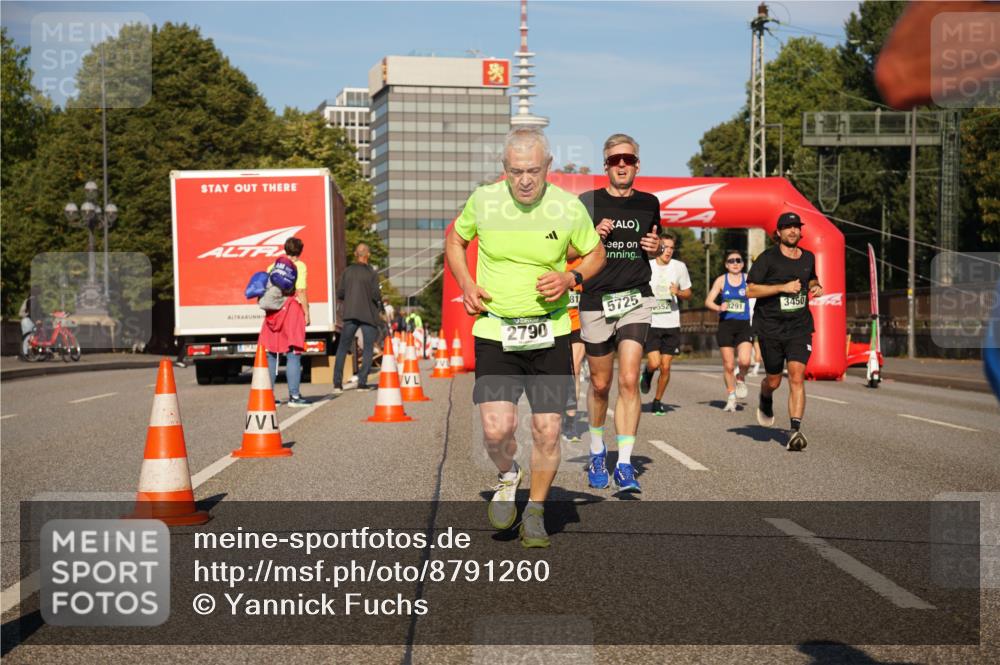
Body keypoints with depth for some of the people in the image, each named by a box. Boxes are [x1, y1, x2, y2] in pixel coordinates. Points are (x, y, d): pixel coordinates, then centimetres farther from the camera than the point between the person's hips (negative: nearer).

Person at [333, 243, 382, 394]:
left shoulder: (348, 271, 5)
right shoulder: (372, 273, -6)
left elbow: (339, 294, 4)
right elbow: (376, 295, -12)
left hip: (350, 314, 3)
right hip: (368, 315, -3)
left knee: (342, 348, 8)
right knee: (368, 349, 6)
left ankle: (337, 383, 2)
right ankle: (362, 382, -1)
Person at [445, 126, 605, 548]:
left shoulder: (568, 208, -5)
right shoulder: (483, 200, -4)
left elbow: (595, 254, 11)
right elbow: (455, 239, 16)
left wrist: (571, 279, -9)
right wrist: (466, 284, 0)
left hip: (550, 332, 1)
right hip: (494, 332, 0)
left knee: (547, 432, 0)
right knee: (496, 429, -15)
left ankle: (535, 512, 25)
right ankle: (507, 476, 21)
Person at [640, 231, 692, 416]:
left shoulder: (679, 267, 3)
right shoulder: (646, 266, -1)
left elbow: (688, 294, 11)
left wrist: (678, 292, -9)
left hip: (671, 324, 2)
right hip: (651, 322, -2)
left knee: (665, 367, 2)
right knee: (654, 363, -14)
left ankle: (657, 401, 20)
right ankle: (647, 373, 23)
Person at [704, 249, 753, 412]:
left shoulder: (748, 279, 5)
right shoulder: (721, 280, 5)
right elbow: (708, 301, 2)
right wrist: (719, 308, -16)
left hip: (744, 325, 0)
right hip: (725, 325, 0)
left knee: (745, 360, -19)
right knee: (728, 365, 2)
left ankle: (741, 379, 14)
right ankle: (731, 398, 18)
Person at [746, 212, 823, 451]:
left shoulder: (808, 257, 10)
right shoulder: (768, 258, -5)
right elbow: (750, 290, -10)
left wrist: (816, 287, 7)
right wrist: (782, 287, -18)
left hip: (800, 327, 2)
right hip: (770, 327, -2)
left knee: (797, 376, -15)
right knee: (774, 381, 9)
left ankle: (796, 430, -19)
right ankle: (765, 400, 46)